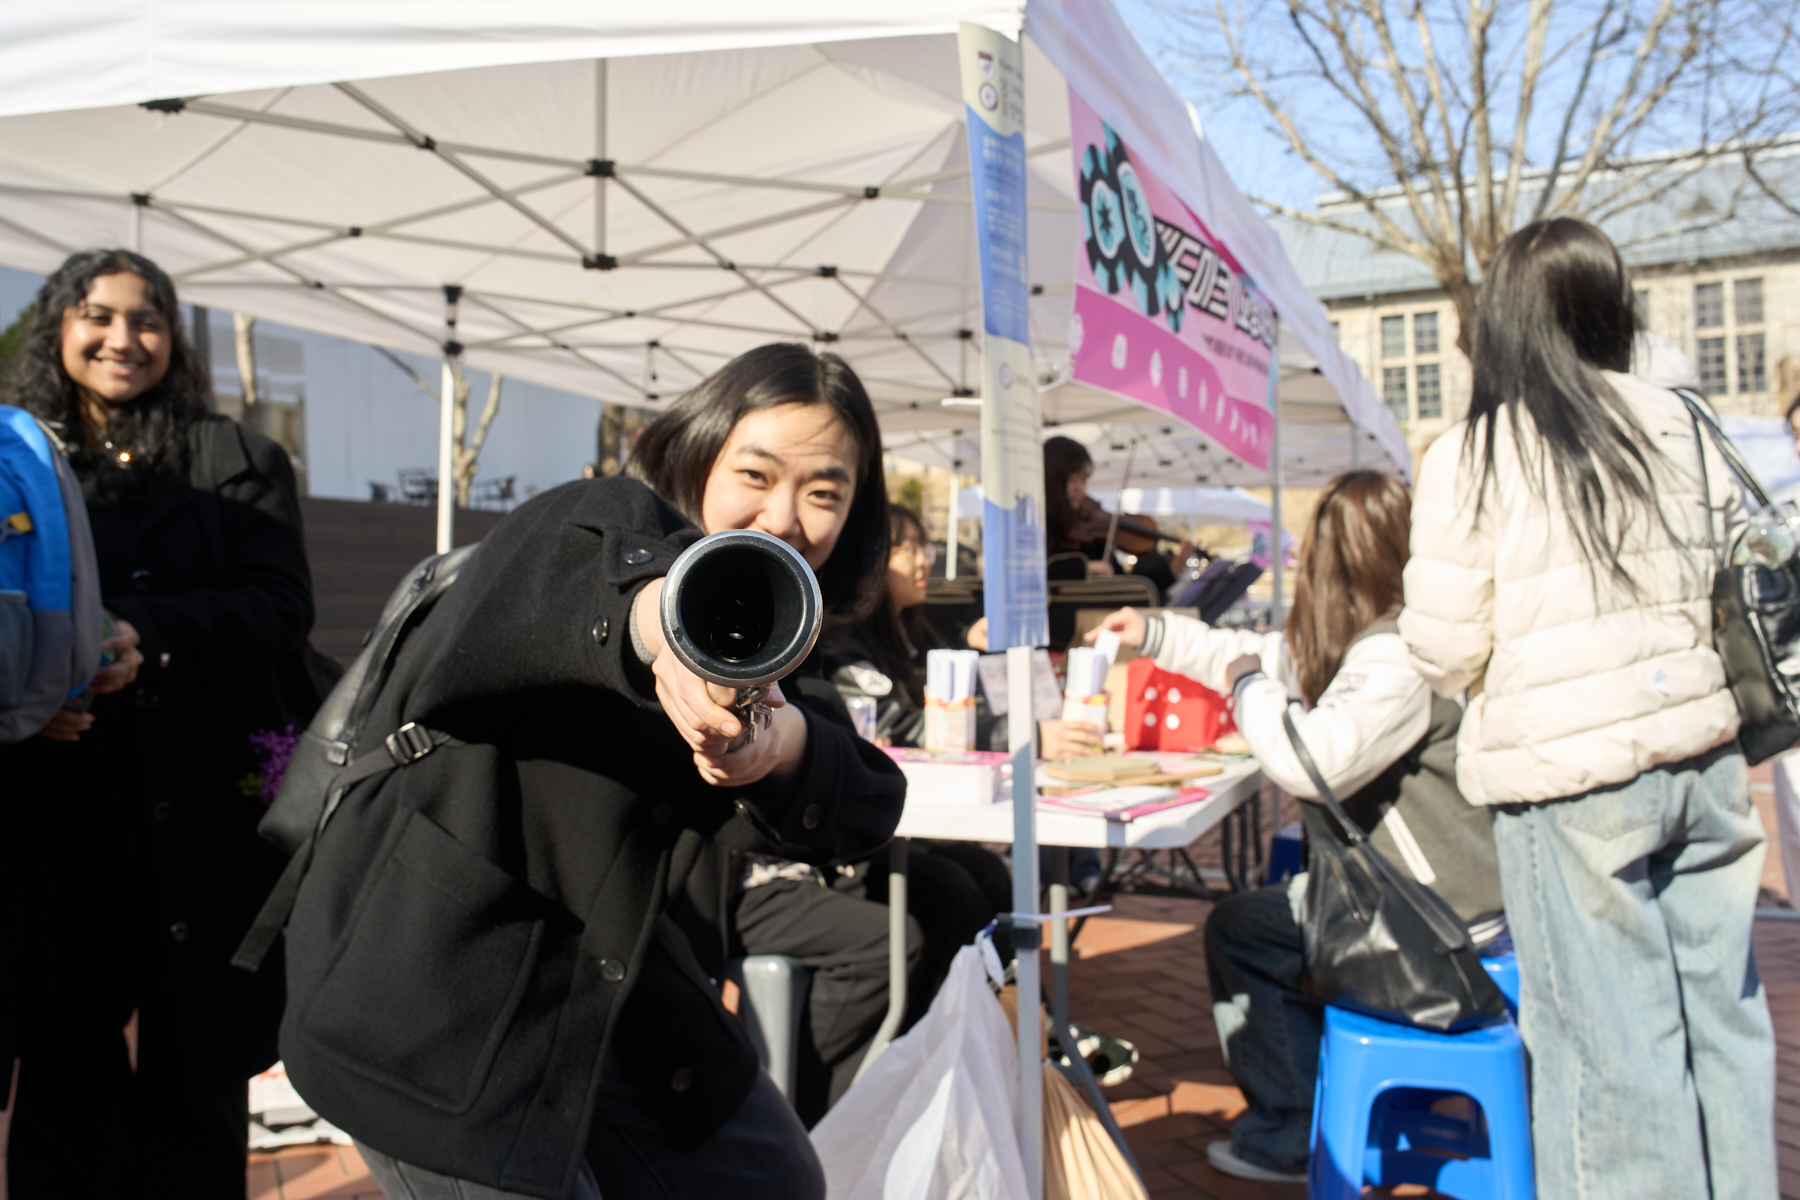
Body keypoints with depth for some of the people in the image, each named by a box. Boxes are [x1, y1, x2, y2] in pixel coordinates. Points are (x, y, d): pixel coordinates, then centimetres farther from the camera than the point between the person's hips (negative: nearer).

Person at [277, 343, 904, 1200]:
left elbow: (869, 803, -11)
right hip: (435, 989, -7)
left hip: (603, 979, 8)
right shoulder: (612, 518, -15)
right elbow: (580, 576, -41)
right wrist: (653, 613, -64)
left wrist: (790, 743, -33)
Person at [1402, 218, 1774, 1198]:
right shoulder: (1674, 422, 5)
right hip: (1702, 754, 6)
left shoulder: (1471, 456, -9)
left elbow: (1445, 650, -9)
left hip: (1572, 781, -5)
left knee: (1613, 1041, 4)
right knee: (1720, 1013, 16)